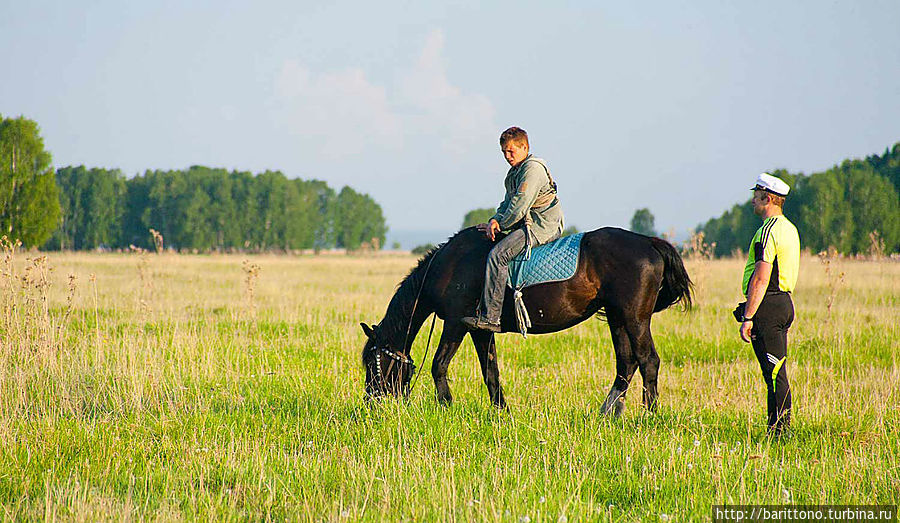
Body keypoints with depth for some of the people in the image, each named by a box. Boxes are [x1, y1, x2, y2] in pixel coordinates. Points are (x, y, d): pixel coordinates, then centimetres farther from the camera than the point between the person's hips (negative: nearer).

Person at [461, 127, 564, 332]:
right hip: (527, 223, 11)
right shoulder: (516, 171, 20)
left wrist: (501, 225, -8)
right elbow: (508, 202, 20)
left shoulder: (532, 169, -13)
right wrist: (496, 220, 0)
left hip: (541, 227, -11)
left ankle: (490, 317, -30)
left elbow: (520, 205, -19)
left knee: (497, 254, -26)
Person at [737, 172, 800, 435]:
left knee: (774, 373, -8)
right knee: (778, 372, 13)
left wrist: (748, 318, -20)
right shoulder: (789, 229, 16)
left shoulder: (768, 231, -15)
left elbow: (760, 279, -21)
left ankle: (778, 428, -8)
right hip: (784, 303, 10)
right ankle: (781, 426, 15)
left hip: (767, 305, -10)